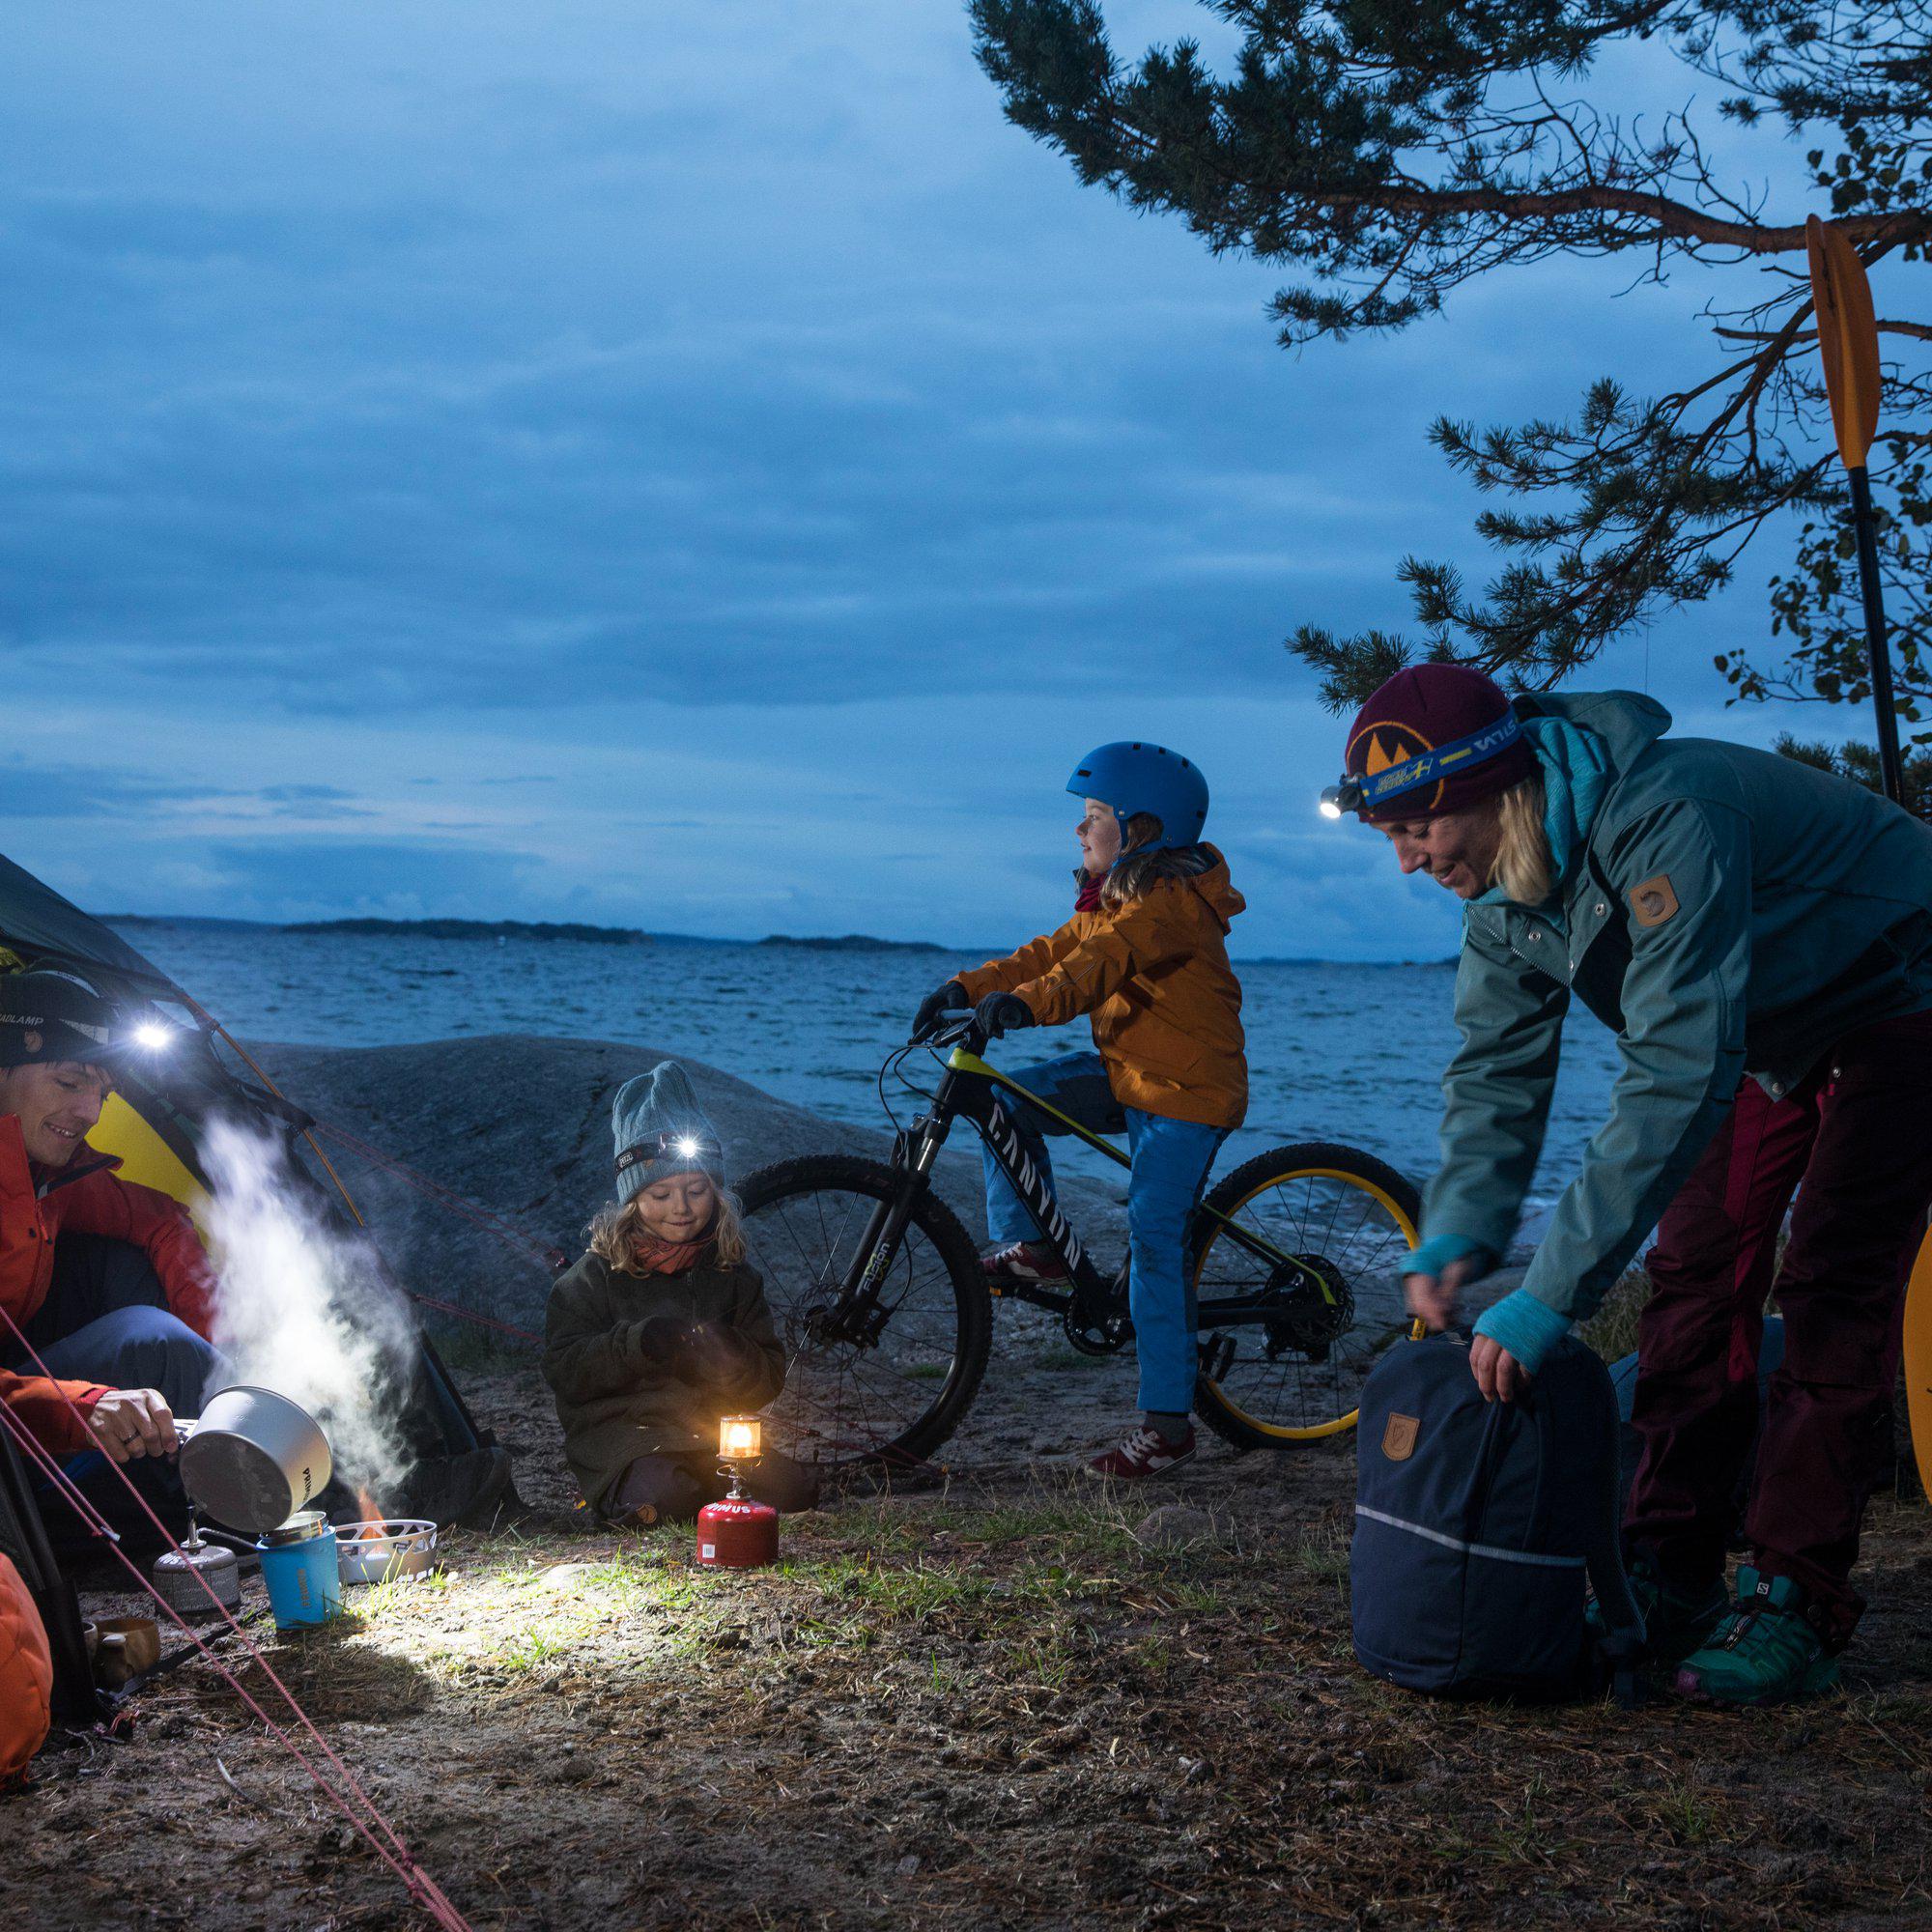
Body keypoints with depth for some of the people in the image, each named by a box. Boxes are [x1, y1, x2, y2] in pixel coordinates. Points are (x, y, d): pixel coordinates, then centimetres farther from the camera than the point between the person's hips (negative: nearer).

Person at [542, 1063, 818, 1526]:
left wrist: (729, 1354, -14)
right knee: (660, 1497, -36)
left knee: (794, 1489, -20)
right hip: (621, 1431, -4)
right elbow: (563, 1372, -6)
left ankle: (700, 1488, 0)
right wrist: (639, 1343, -21)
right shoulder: (599, 1274, 2)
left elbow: (769, 1379, 9)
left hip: (712, 1433, 4)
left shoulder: (733, 1274, 12)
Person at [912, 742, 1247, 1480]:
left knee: (1154, 1241, -13)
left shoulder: (1172, 900, -20)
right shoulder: (1116, 899, 13)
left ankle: (1167, 1424, -9)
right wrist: (968, 987, -7)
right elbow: (1053, 952, 6)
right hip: (1126, 1073, 9)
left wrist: (1028, 1003, -52)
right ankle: (1029, 1246, 7)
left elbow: (1103, 962, -36)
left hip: (1186, 1090, -9)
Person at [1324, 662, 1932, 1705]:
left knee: (1831, 1301, -13)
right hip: (1765, 1029, 8)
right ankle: (1670, 1576, 7)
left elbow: (1679, 1077, -44)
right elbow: (1497, 1067, -6)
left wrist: (1549, 1296, -45)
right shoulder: (1501, 885, -12)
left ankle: (1798, 1605, -6)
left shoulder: (1667, 819, -40)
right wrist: (1458, 1231, -24)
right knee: (1696, 1276, 1)